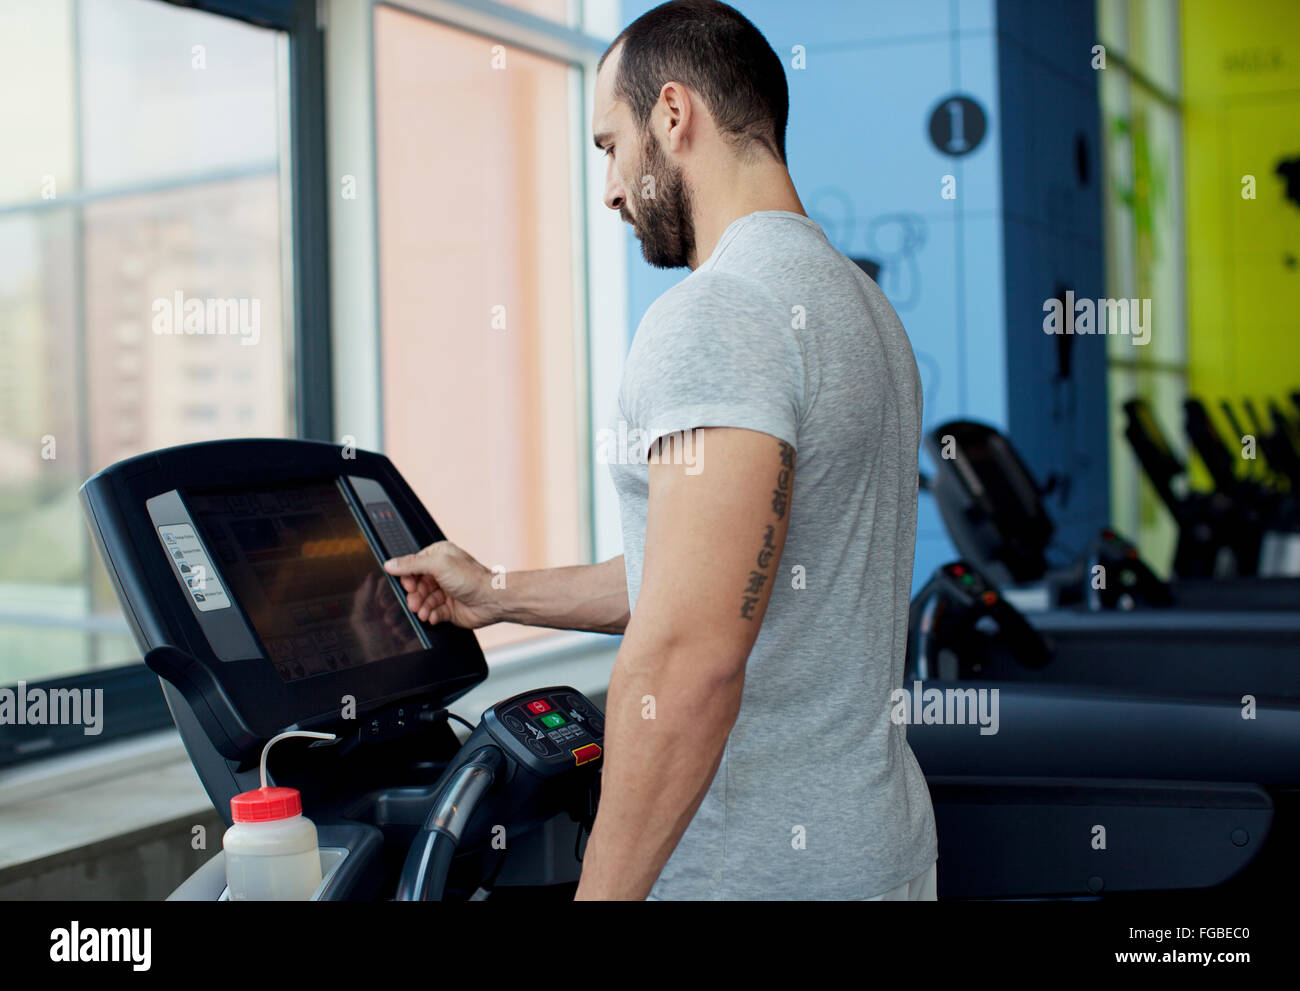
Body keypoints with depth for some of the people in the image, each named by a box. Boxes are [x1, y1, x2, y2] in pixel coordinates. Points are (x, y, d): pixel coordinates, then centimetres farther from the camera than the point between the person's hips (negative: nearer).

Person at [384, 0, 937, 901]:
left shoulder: (716, 314, -19)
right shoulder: (859, 303, 13)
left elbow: (688, 657, -28)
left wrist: (602, 890, -20)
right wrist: (498, 597, 24)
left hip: (755, 870, -9)